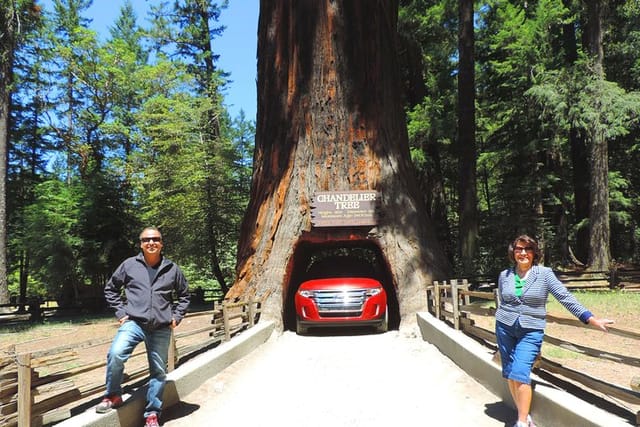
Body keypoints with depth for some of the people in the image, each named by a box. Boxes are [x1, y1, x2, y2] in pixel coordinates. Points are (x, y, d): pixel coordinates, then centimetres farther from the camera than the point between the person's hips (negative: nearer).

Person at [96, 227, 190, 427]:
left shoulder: (172, 269, 3)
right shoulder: (129, 265, 1)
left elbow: (184, 295, 17)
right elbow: (110, 288, 14)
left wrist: (176, 316, 7)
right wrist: (120, 312, 5)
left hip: (161, 328, 2)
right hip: (133, 322, -1)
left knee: (158, 371, 8)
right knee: (116, 354, -26)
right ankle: (113, 395, -1)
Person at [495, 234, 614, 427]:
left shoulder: (544, 273, -4)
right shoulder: (504, 276, 5)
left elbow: (565, 297, -8)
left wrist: (590, 318, -14)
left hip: (531, 330, -3)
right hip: (505, 327, 4)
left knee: (520, 373, -15)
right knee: (509, 374, 5)